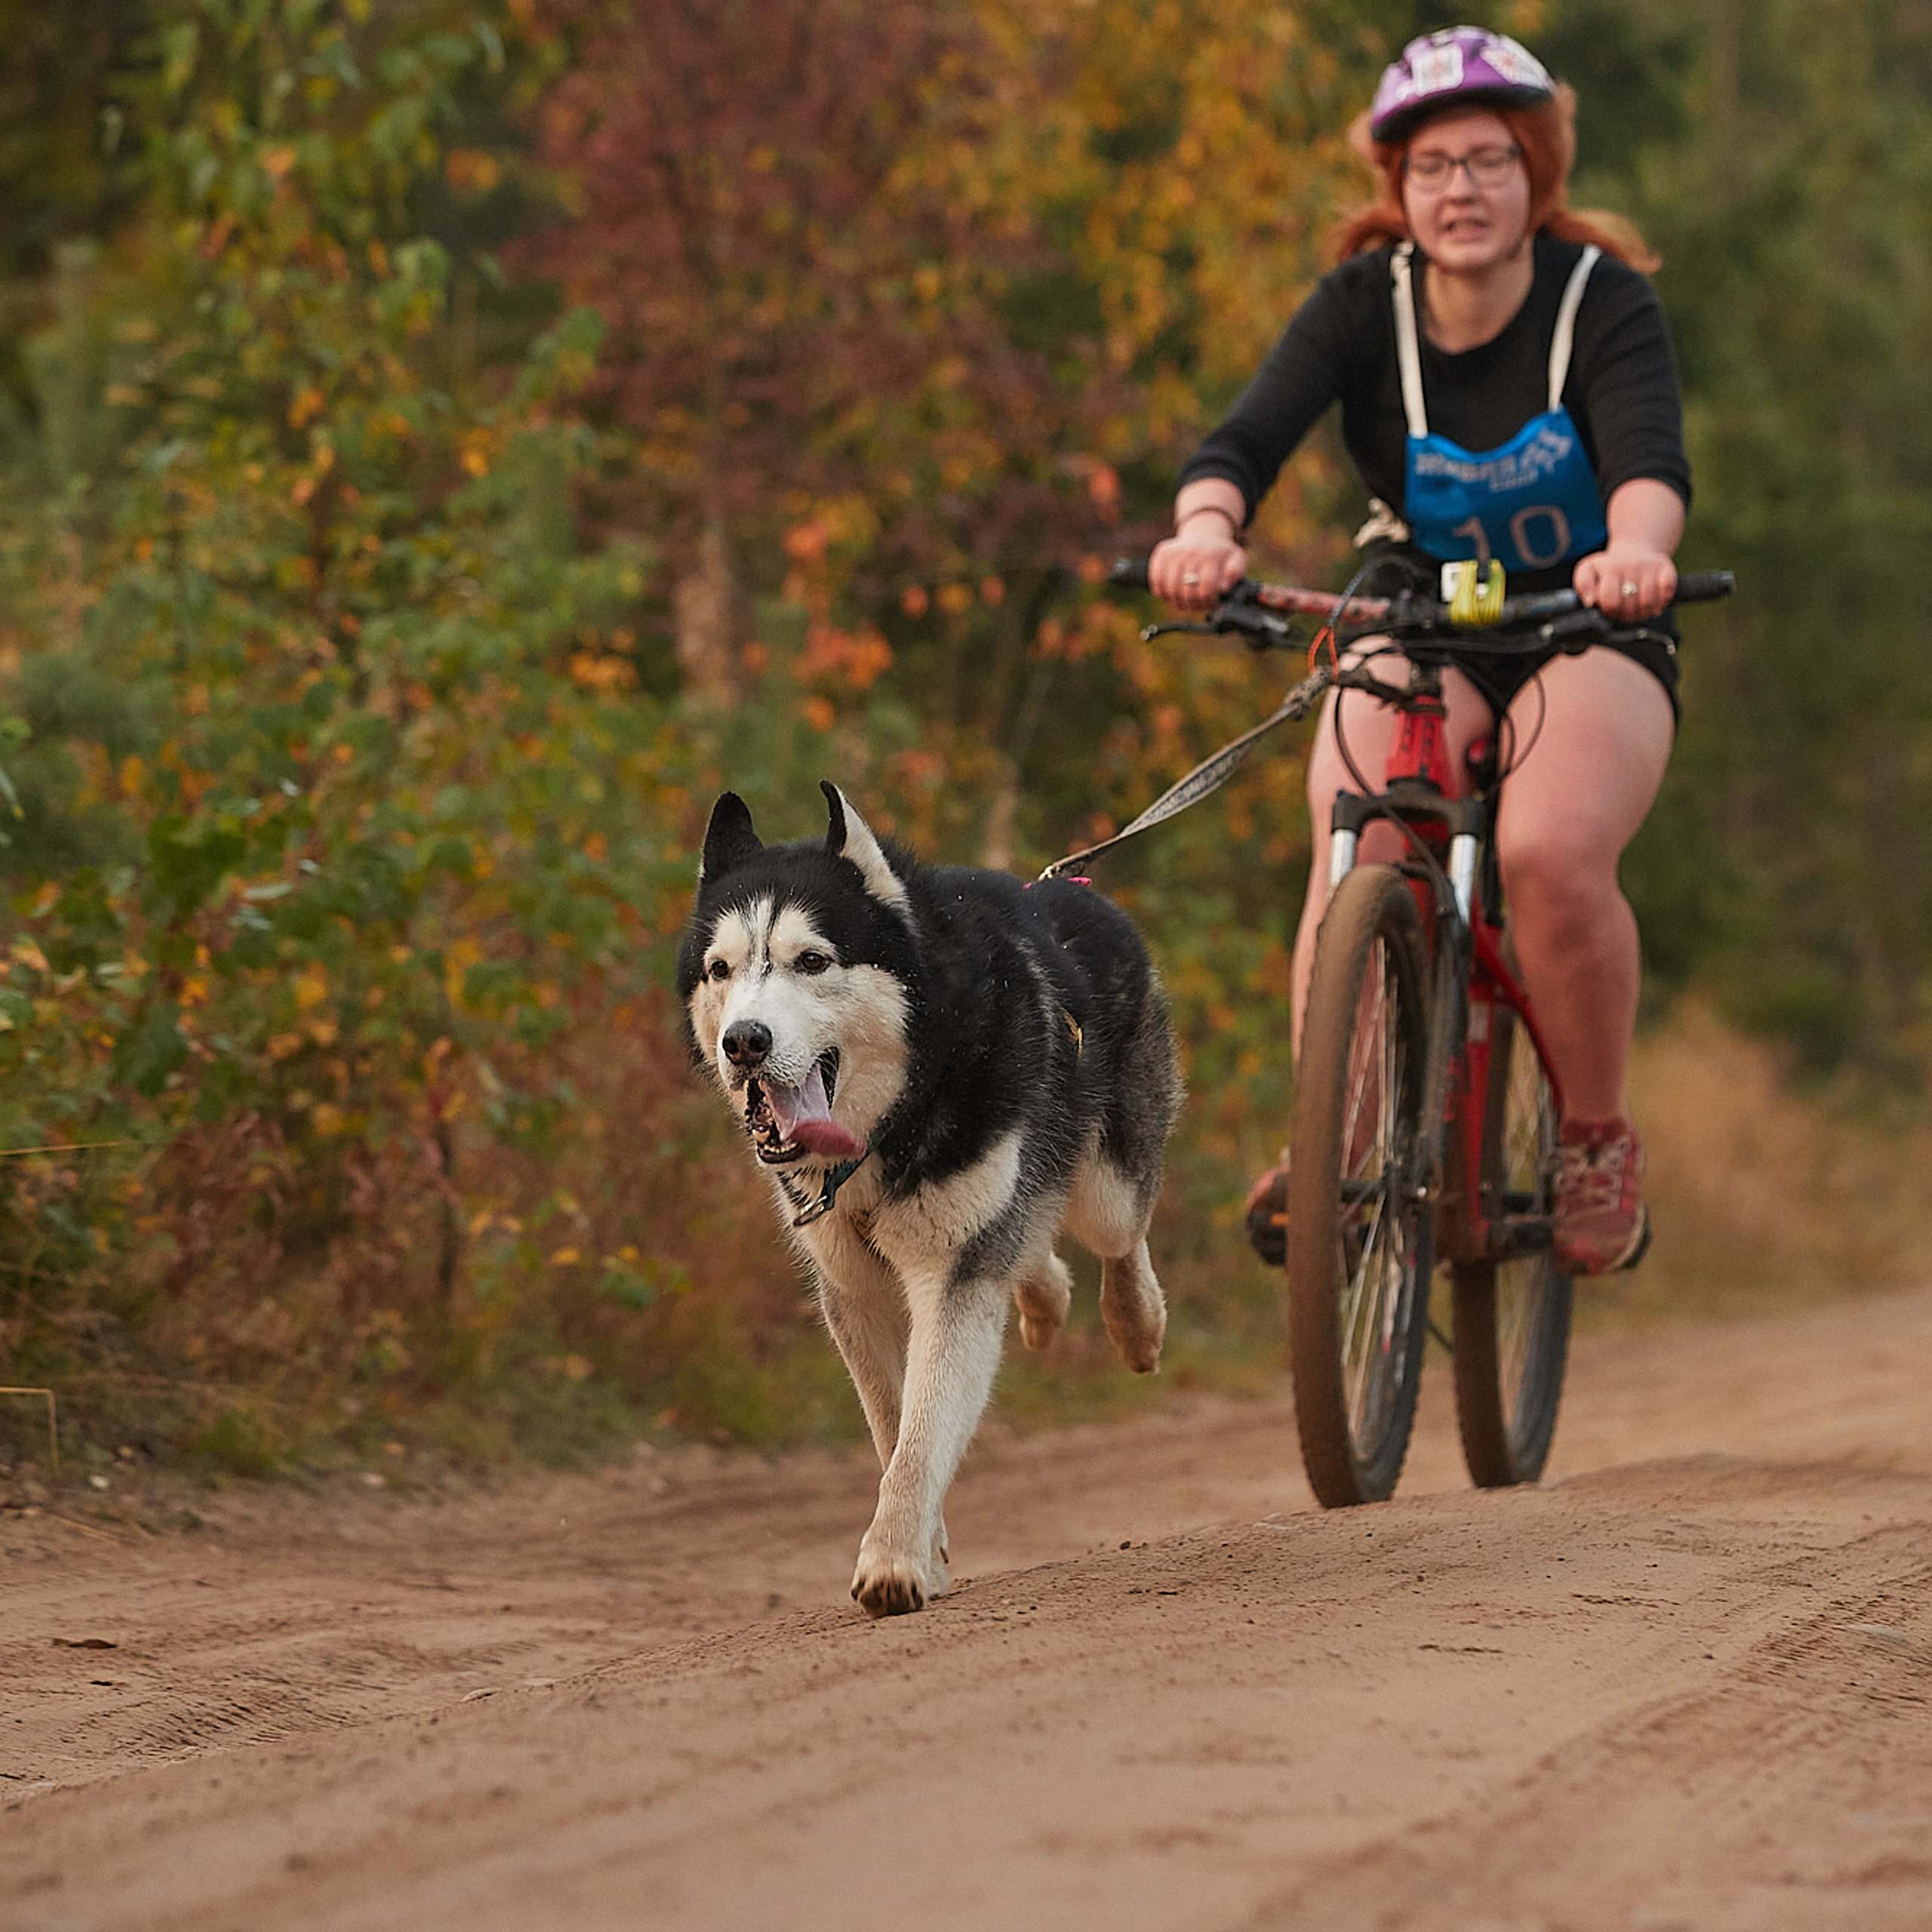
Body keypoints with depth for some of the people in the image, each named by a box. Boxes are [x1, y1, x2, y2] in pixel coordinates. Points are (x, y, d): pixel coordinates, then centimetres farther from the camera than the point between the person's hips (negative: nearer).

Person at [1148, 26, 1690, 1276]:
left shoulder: (1602, 298, -15)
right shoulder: (1366, 305, -10)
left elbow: (1651, 455, -34)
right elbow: (1248, 437, -26)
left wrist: (1637, 546, -58)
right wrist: (1207, 527, -50)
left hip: (1587, 628, -2)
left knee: (1553, 855, -30)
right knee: (1356, 851, -29)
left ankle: (1600, 1143, -8)